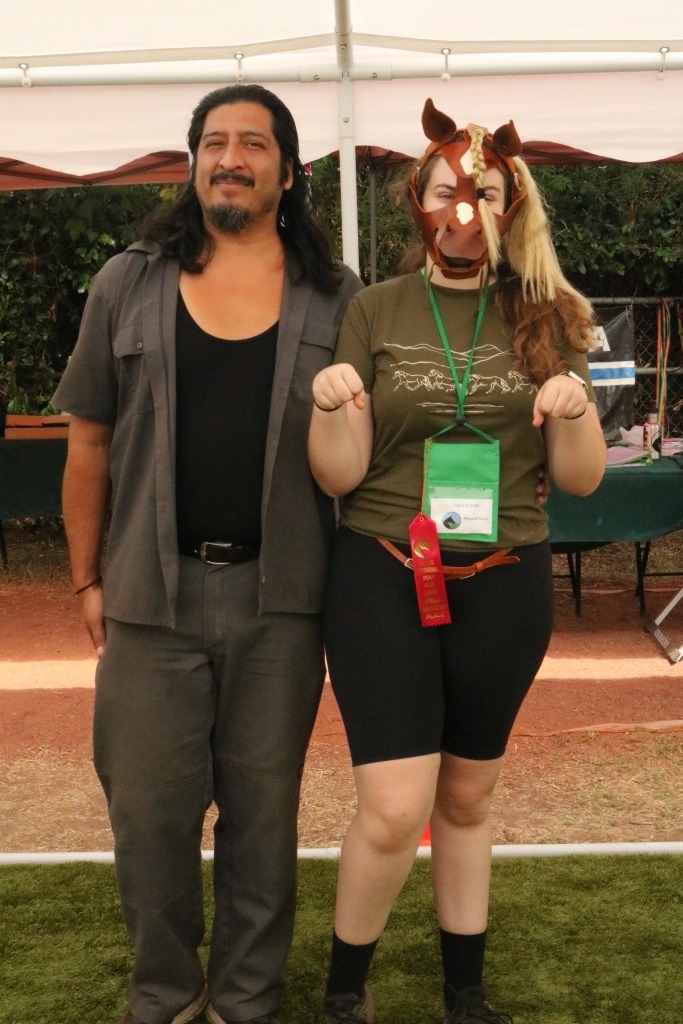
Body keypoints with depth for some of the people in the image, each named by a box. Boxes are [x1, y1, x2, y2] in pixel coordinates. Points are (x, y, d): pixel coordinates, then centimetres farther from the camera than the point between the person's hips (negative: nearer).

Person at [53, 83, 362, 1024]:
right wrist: (87, 578, 5)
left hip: (279, 599, 0)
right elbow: (90, 442, 7)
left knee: (263, 809, 11)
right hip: (153, 593, 1)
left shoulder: (336, 300, 3)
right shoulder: (130, 285, 4)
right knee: (149, 808, 8)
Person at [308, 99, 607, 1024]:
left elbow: (581, 478, 2)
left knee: (467, 798, 15)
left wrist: (576, 408, -18)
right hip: (383, 577, -2)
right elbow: (340, 474, -4)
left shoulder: (542, 317, 2)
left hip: (505, 587, 2)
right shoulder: (375, 312, -2)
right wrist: (331, 403, -23)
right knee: (395, 809, -8)